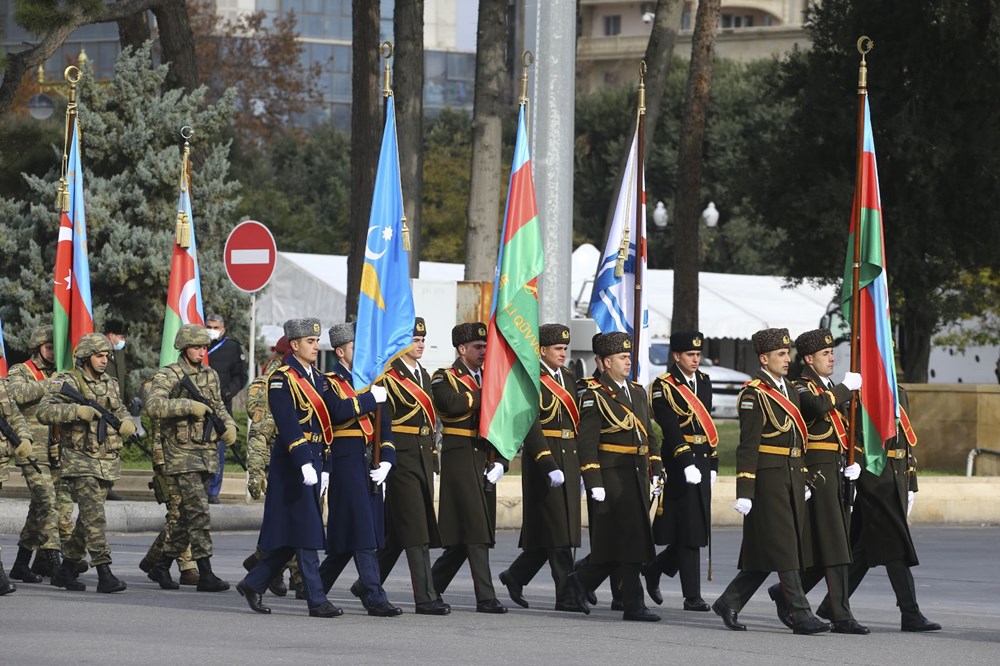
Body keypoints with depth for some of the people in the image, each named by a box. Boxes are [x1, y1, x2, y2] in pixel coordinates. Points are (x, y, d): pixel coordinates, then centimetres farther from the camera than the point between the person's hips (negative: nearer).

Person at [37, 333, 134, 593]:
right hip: (80, 462, -7)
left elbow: (121, 411, 24)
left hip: (107, 463, 7)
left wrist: (126, 423, 0)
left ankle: (66, 570, 22)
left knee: (88, 519, 11)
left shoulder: (110, 384, 14)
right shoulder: (66, 382, -8)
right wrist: (77, 410, -28)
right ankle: (104, 574, -18)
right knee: (94, 517, -14)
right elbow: (44, 411, -18)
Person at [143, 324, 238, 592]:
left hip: (207, 454, 7)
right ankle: (205, 575, -14)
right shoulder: (168, 376, -8)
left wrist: (228, 424, 6)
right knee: (199, 514, -13)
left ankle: (162, 567, 24)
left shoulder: (210, 375, 13)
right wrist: (189, 406, -27)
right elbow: (154, 406, -24)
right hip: (182, 454, -7)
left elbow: (218, 406, 26)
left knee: (188, 515, 12)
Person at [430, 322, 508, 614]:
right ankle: (486, 597, -12)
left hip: (485, 463, 7)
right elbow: (452, 404, -23)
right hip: (460, 460, -7)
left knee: (465, 537, 7)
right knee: (475, 529, -11)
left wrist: (500, 462, 3)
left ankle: (431, 587, 21)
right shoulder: (444, 378, -1)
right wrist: (486, 393, -11)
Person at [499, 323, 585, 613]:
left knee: (559, 531, 9)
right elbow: (531, 427, -16)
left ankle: (516, 576, 25)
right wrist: (549, 466, -23)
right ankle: (566, 596, -5)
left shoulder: (568, 379, 16)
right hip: (543, 460, -8)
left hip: (569, 459, 8)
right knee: (557, 531, -7)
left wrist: (580, 467, 17)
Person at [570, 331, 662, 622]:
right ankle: (633, 605, -3)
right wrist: (594, 483, -16)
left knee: (616, 544, 8)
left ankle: (580, 581, 24)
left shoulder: (638, 392, 15)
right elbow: (587, 442, -12)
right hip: (612, 476, -7)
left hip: (636, 476, 7)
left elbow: (648, 434, 20)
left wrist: (656, 471, 13)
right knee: (631, 541, -8)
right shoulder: (594, 396, -8)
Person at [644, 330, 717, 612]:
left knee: (695, 532, 6)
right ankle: (692, 596, -2)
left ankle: (654, 568, 28)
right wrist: (687, 464, -24)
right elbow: (671, 429, -16)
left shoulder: (704, 382, 14)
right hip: (679, 463, -7)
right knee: (688, 531, -6)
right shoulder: (663, 386, -7)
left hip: (702, 464, 7)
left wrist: (712, 464, 15)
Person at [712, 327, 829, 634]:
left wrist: (803, 481, 20)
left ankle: (729, 603, 18)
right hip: (768, 479, -9)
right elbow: (747, 447, -14)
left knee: (765, 554, 9)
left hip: (791, 479, 9)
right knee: (782, 548, -7)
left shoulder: (790, 391, 16)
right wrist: (744, 492, -18)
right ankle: (801, 615, -7)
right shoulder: (754, 395, -10)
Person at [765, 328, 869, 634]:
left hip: (835, 474, 9)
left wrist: (852, 463, 11)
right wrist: (847, 387, -17)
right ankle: (841, 616, -10)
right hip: (817, 473, -9)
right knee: (833, 548, -10)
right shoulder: (802, 388, -7)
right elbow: (818, 406, -30)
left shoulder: (830, 389, 21)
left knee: (825, 550, 9)